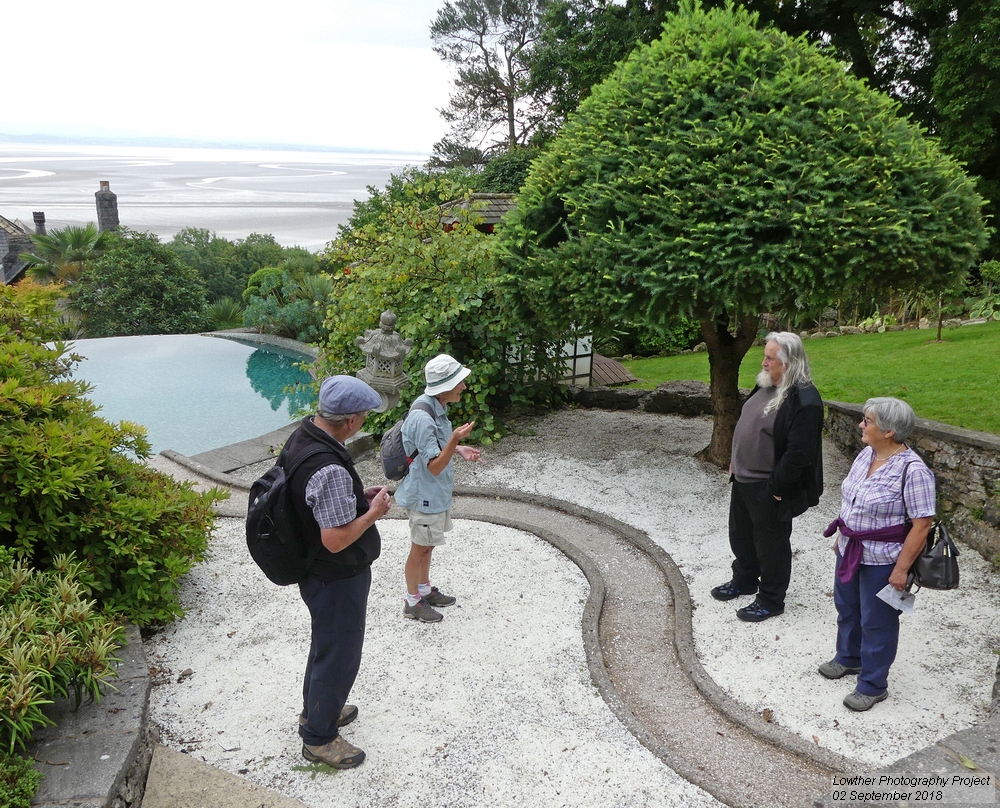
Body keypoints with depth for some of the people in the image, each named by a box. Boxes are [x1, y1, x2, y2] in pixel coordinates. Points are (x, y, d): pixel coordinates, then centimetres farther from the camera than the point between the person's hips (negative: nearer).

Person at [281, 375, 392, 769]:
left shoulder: (302, 435, -5)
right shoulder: (330, 470, -35)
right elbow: (335, 539, -32)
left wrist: (358, 496, 3)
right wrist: (373, 513, -18)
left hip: (315, 571, 10)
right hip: (337, 579, -10)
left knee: (326, 644, 29)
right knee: (338, 655, 11)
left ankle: (316, 709, 50)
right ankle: (319, 738, 31)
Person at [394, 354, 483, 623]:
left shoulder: (436, 408, 0)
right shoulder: (423, 418, -31)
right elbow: (434, 466, -28)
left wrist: (458, 450, 2)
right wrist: (455, 440, -41)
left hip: (436, 493, 9)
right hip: (425, 496, -9)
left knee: (427, 545, 24)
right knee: (419, 548, 8)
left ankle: (425, 590, 42)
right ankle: (413, 603, 26)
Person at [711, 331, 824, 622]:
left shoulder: (804, 401, -25)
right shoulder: (766, 385, 5)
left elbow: (798, 453, -26)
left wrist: (776, 486, -21)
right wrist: (735, 462, 16)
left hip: (769, 488, -9)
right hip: (744, 479, 9)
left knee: (771, 543, 8)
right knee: (741, 533, 24)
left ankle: (771, 600, 26)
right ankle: (744, 580, 46)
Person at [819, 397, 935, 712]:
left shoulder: (912, 470, -25)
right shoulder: (866, 454, -1)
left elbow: (922, 524, -22)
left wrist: (901, 569, -20)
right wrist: (842, 536, 16)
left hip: (881, 560, -8)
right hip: (850, 550, 8)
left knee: (876, 621, 8)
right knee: (846, 607, 23)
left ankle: (873, 686, 25)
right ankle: (848, 658, 46)